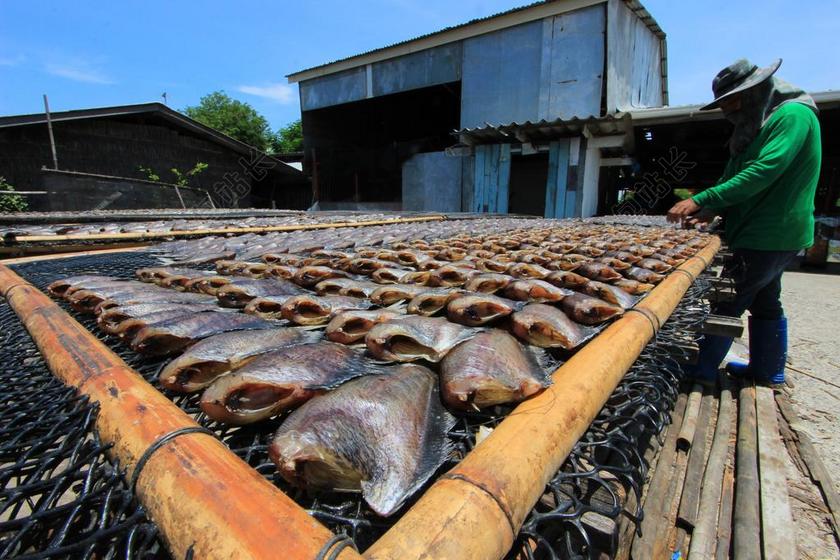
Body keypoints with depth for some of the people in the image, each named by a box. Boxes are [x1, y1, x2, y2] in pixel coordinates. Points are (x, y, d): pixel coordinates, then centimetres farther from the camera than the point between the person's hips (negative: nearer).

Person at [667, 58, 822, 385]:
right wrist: (712, 211, 1)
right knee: (765, 303, 17)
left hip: (767, 237, -10)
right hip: (770, 236, 10)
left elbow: (762, 173, -26)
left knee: (728, 305, -6)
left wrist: (701, 200, -29)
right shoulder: (761, 122, 17)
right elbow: (735, 177, 16)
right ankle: (768, 371, 30)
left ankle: (703, 371, 3)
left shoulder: (793, 114, -14)